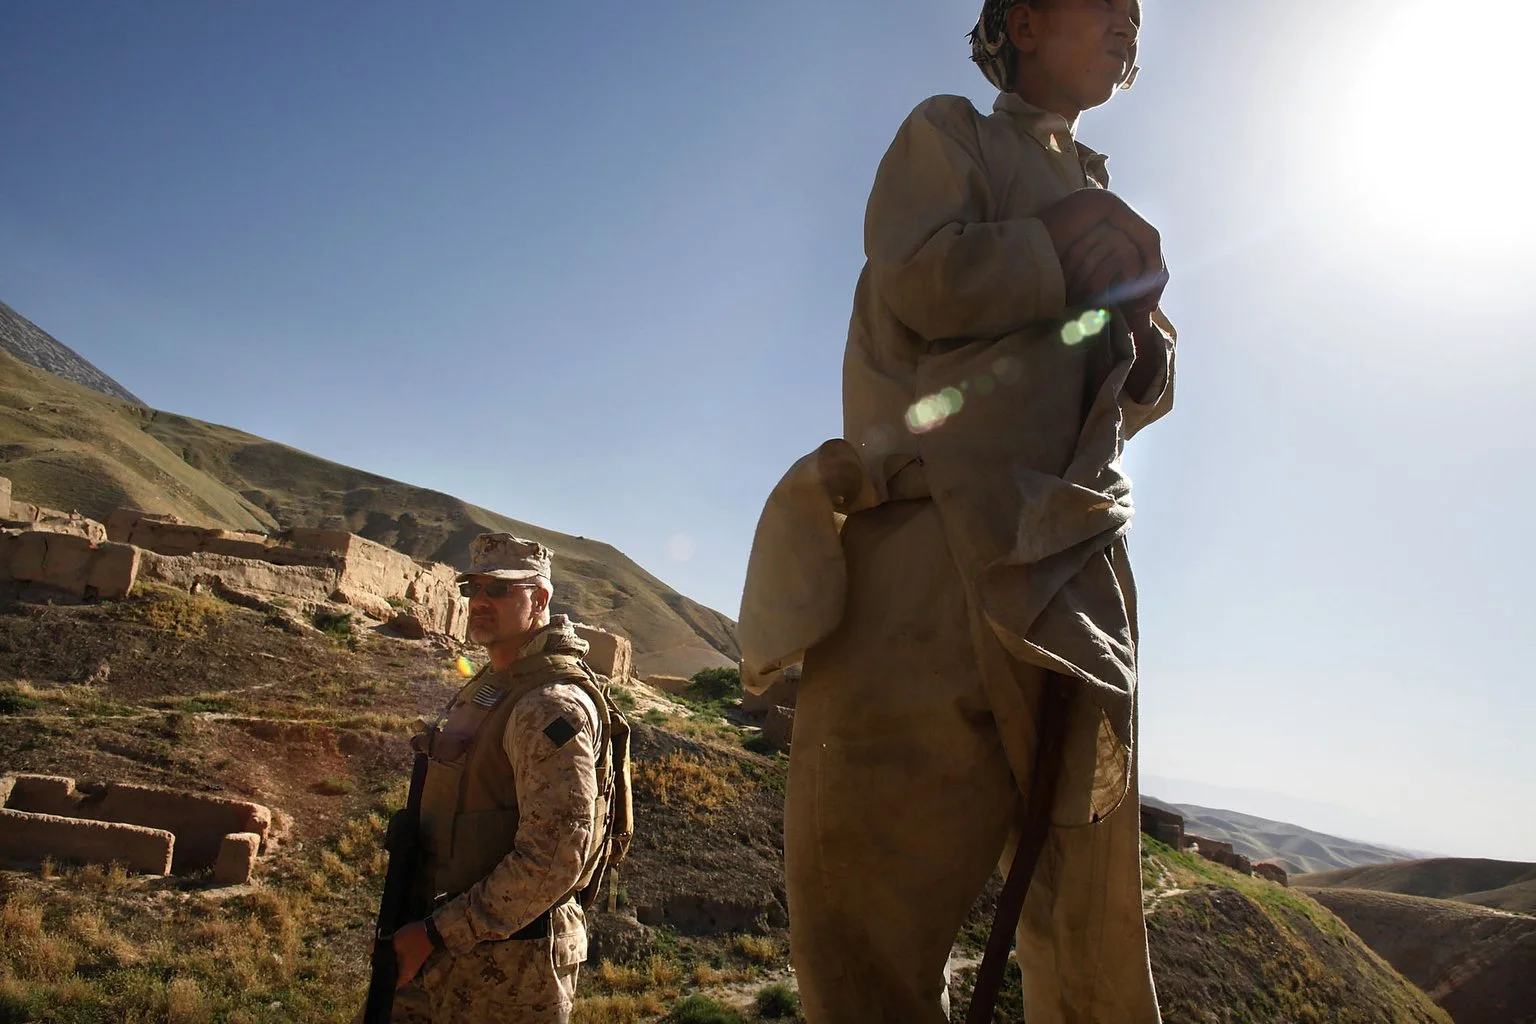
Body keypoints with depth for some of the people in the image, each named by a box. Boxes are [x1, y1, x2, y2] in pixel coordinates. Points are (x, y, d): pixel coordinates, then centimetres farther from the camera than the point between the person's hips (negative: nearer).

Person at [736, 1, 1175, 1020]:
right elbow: (921, 277, -6)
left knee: (1093, 924, 6)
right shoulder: (949, 133, 16)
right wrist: (1076, 249, 5)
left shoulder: (1105, 201, 32)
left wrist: (1138, 316, 4)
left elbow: (1144, 395, 25)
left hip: (1075, 560, 6)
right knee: (871, 886, -10)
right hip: (937, 534, -5)